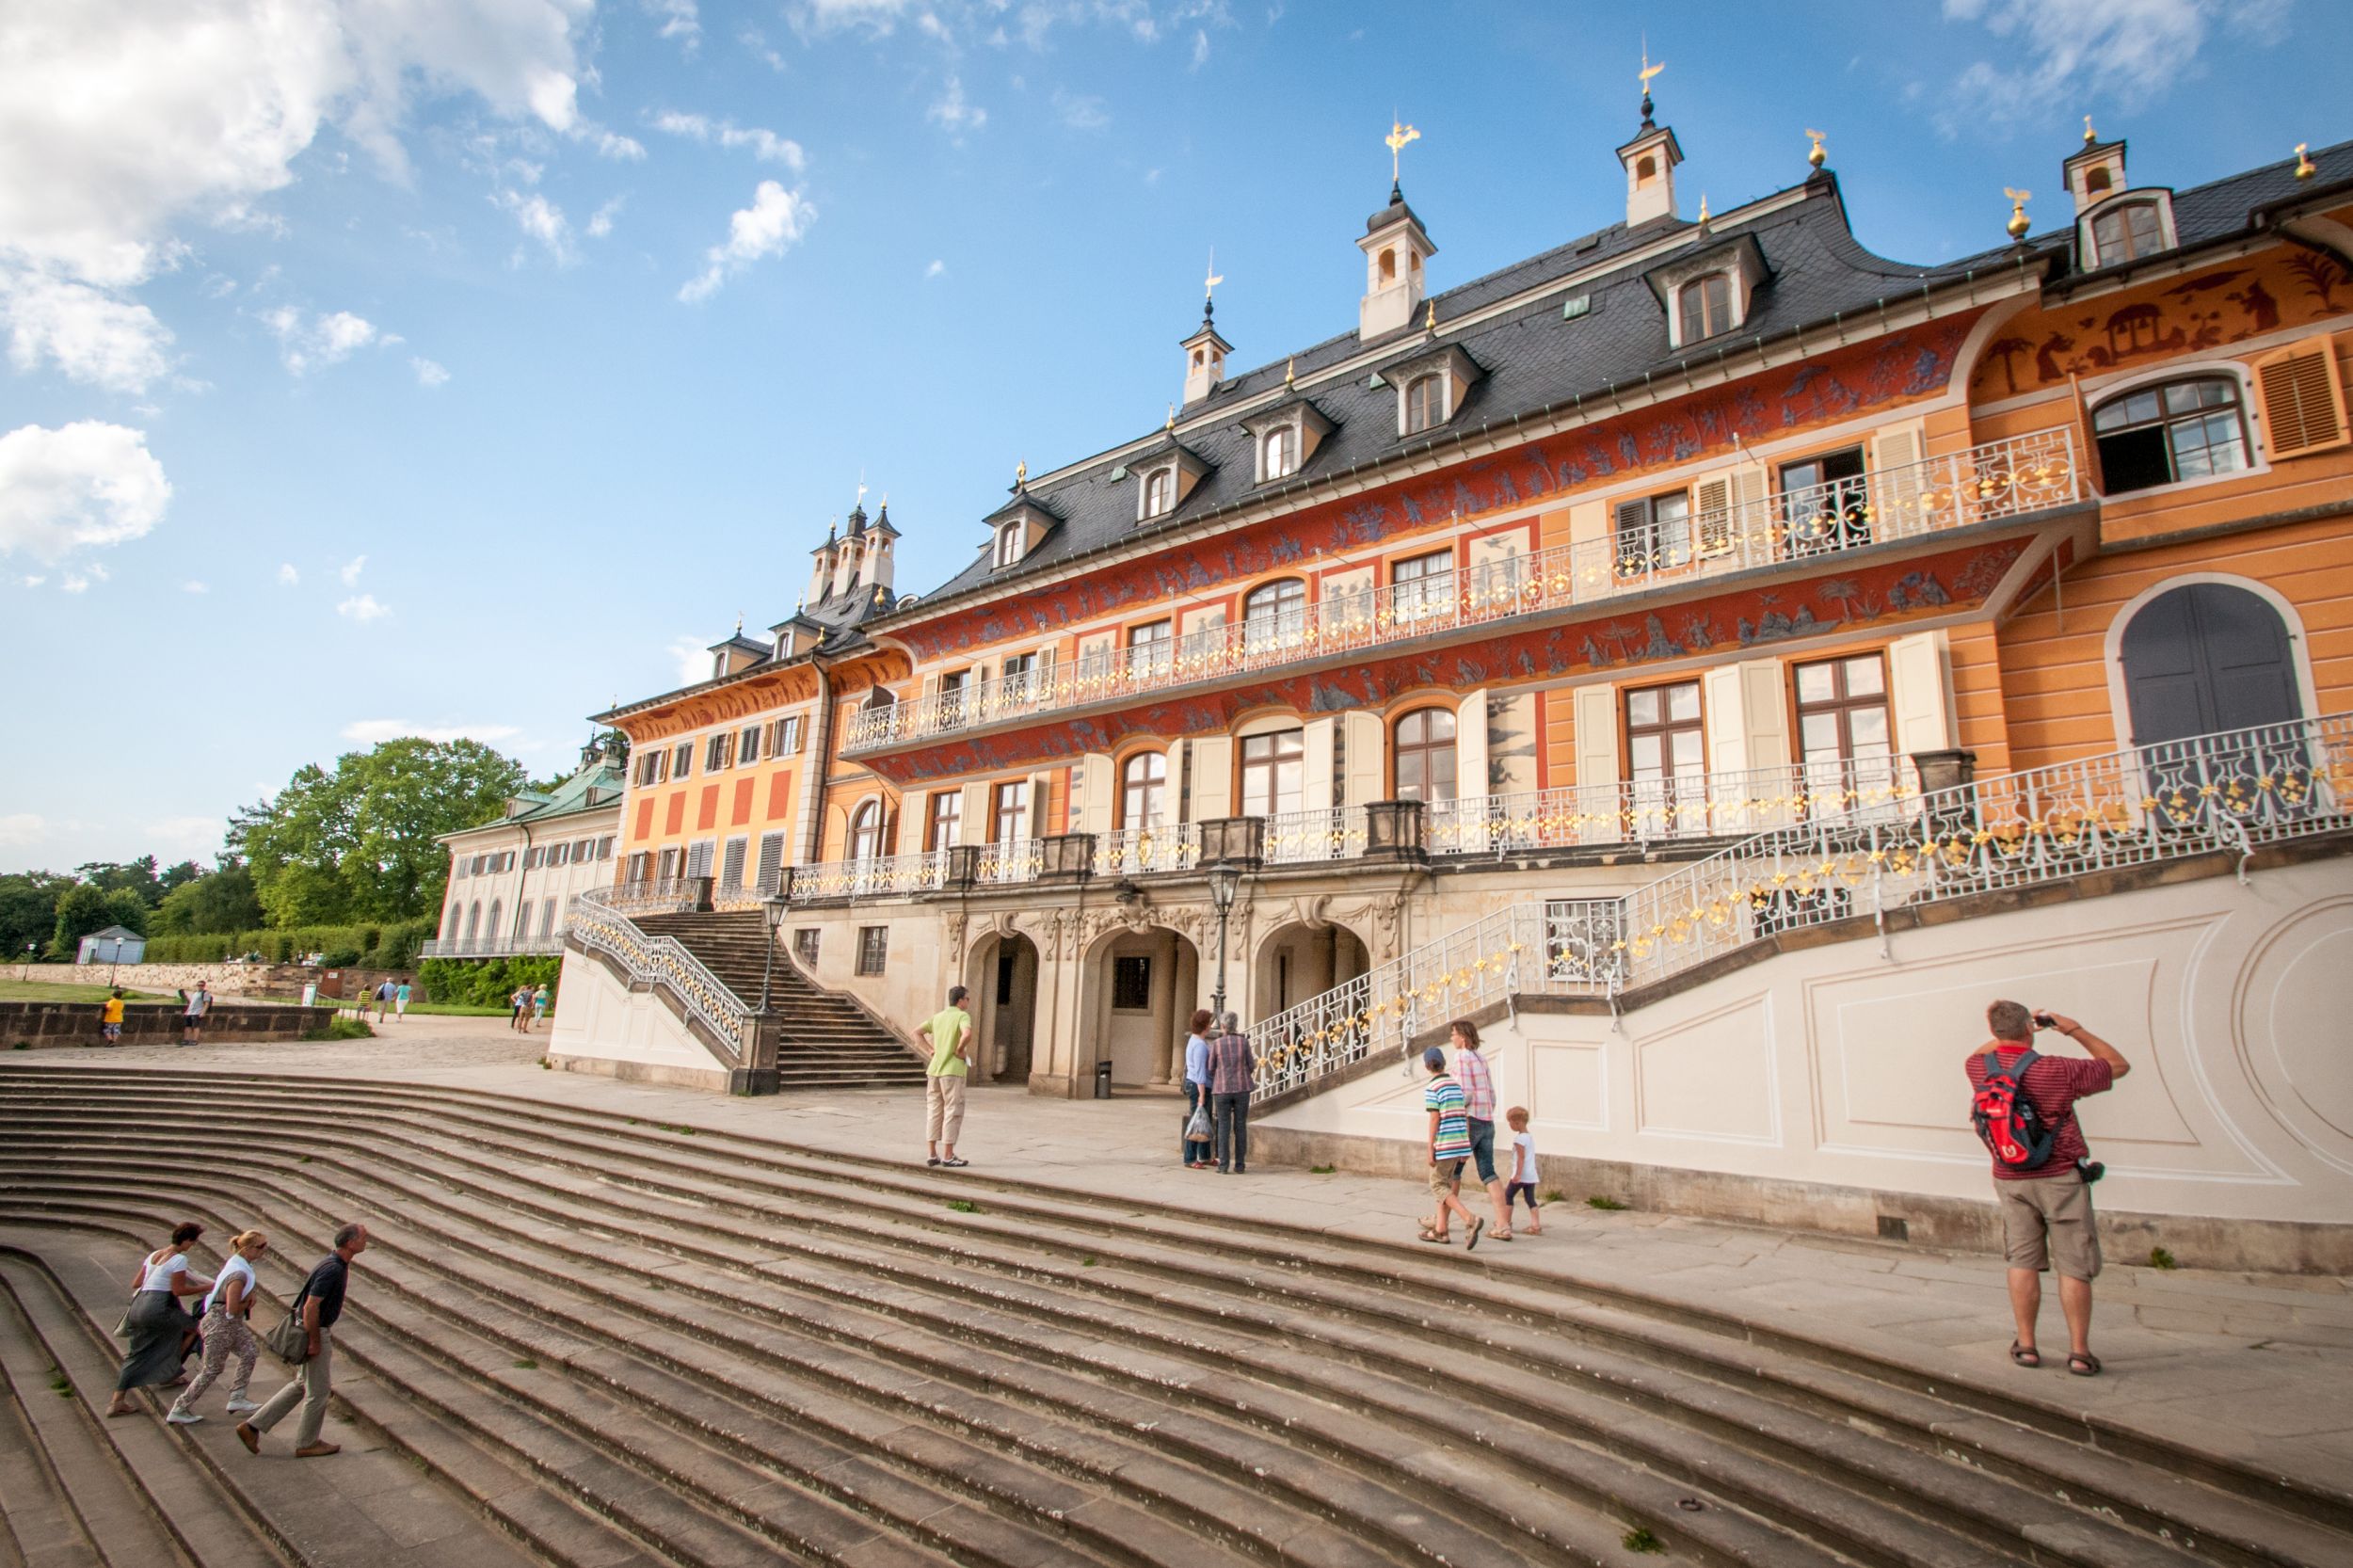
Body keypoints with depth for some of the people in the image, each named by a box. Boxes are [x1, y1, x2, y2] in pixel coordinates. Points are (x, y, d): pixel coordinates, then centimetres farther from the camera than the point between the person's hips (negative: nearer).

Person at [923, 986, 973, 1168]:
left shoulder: (937, 1016, 12)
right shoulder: (962, 1016, -9)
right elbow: (967, 1035, -28)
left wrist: (931, 1049, 14)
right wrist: (960, 1051, -12)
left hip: (934, 1069, 7)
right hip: (953, 1070, -7)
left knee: (934, 1111, 12)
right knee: (953, 1112, 0)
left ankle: (931, 1154, 14)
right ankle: (948, 1156, 1)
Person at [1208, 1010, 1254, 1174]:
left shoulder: (1216, 1044, -5)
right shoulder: (1244, 1041, -3)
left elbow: (1211, 1069, 1)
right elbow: (1249, 1066, 3)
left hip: (1222, 1089, -1)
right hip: (1242, 1088, 1)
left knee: (1223, 1127, 4)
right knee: (1240, 1127, 7)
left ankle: (1223, 1165, 2)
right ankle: (1240, 1165, 9)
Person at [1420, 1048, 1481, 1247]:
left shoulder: (1432, 1088, -9)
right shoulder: (1458, 1085, 12)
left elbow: (1435, 1119, -12)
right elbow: (1466, 1117, 11)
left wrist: (1430, 1150, -9)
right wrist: (1467, 1145, 17)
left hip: (1444, 1145, -7)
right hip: (1461, 1142, 7)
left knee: (1438, 1186, 1)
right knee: (1445, 1184, 16)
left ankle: (1470, 1219, -16)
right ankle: (1440, 1230, 19)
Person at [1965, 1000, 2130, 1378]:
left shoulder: (1980, 1067, -4)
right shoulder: (2057, 1071, -16)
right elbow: (2119, 1065, 0)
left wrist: (2009, 1034, 21)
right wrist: (2075, 1030, 3)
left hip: (2009, 1179, 4)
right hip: (2060, 1177, -3)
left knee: (2023, 1262, 9)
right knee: (2073, 1266, 5)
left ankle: (2025, 1345, 13)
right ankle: (2079, 1351, 9)